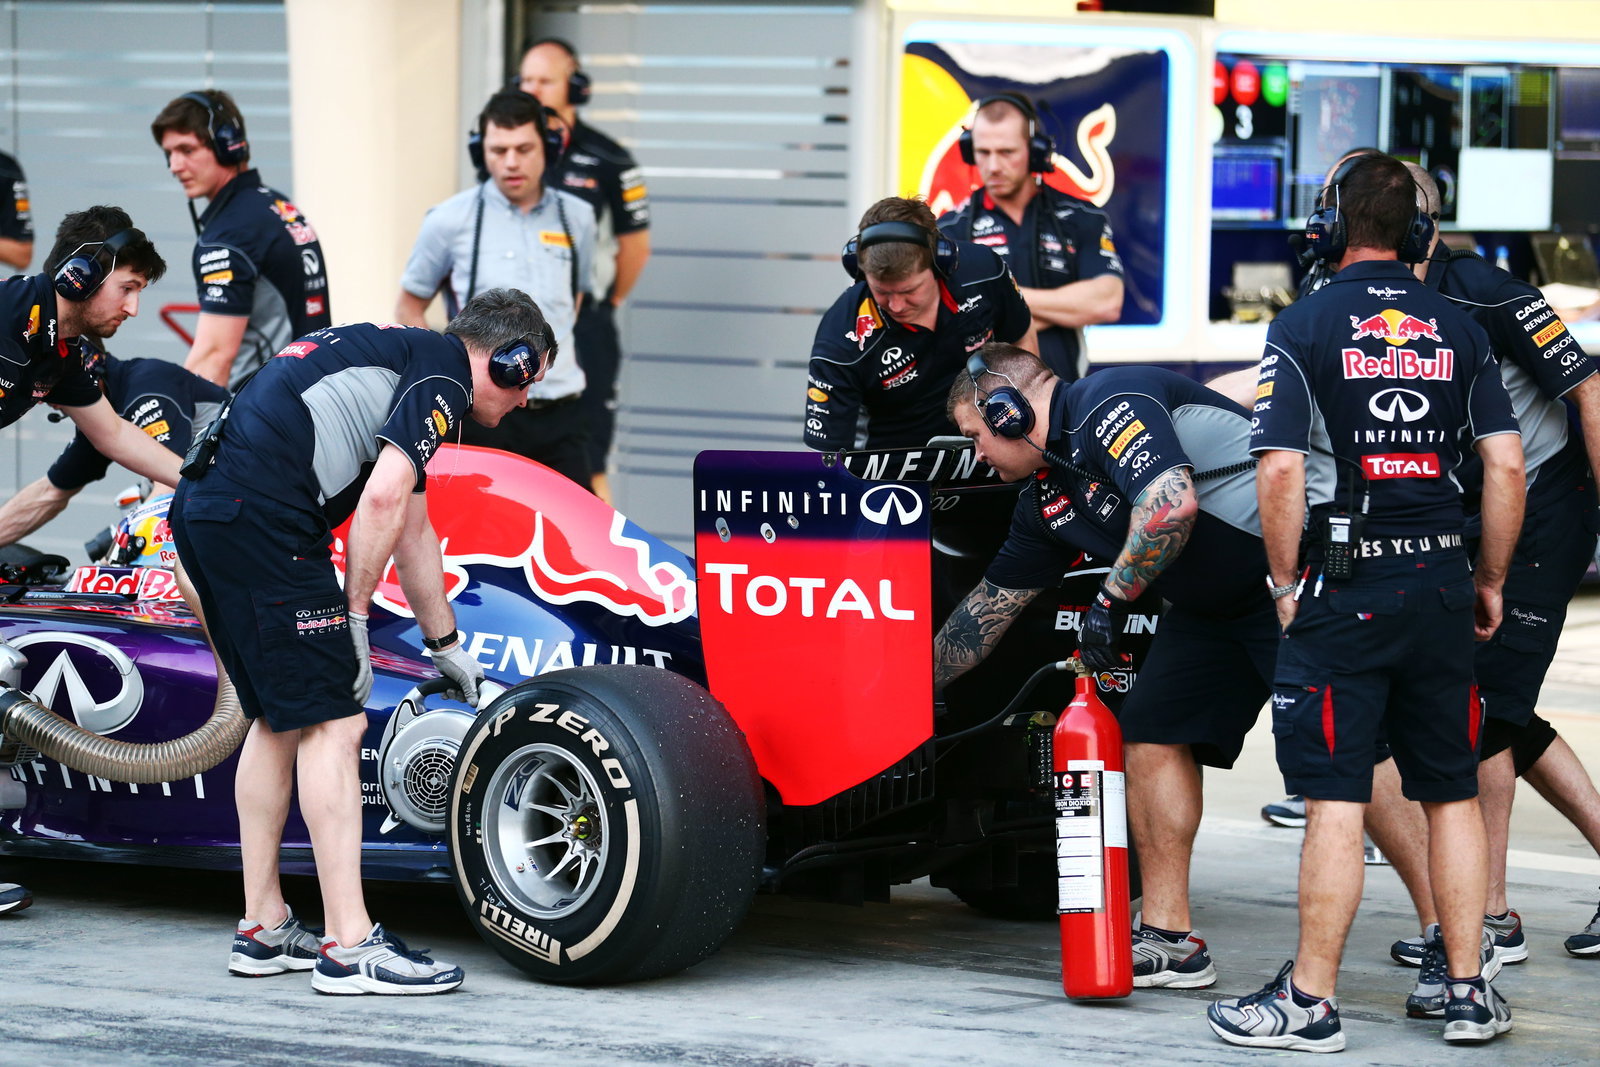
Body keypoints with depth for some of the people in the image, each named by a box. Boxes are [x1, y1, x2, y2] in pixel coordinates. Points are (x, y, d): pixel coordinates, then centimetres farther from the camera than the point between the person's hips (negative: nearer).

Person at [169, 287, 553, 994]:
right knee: (334, 723, -7)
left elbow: (410, 527, 39)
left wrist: (446, 647, 47)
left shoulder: (399, 355, 29)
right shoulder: (444, 373, 0)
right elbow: (381, 499, -15)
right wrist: (355, 617, -6)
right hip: (264, 514, -10)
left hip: (202, 507, 10)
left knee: (280, 718, 18)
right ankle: (350, 947, -8)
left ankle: (262, 928, 22)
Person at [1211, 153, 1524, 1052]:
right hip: (1441, 583, 4)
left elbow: (1281, 473, -12)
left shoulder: (1304, 328, -4)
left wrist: (1287, 584, -1)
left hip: (1344, 590, -4)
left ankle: (1311, 1002, 0)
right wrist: (1491, 580, 13)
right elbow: (1506, 466, 4)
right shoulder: (1459, 330, 8)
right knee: (1453, 793, 11)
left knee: (1336, 801, -4)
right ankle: (1470, 990, 15)